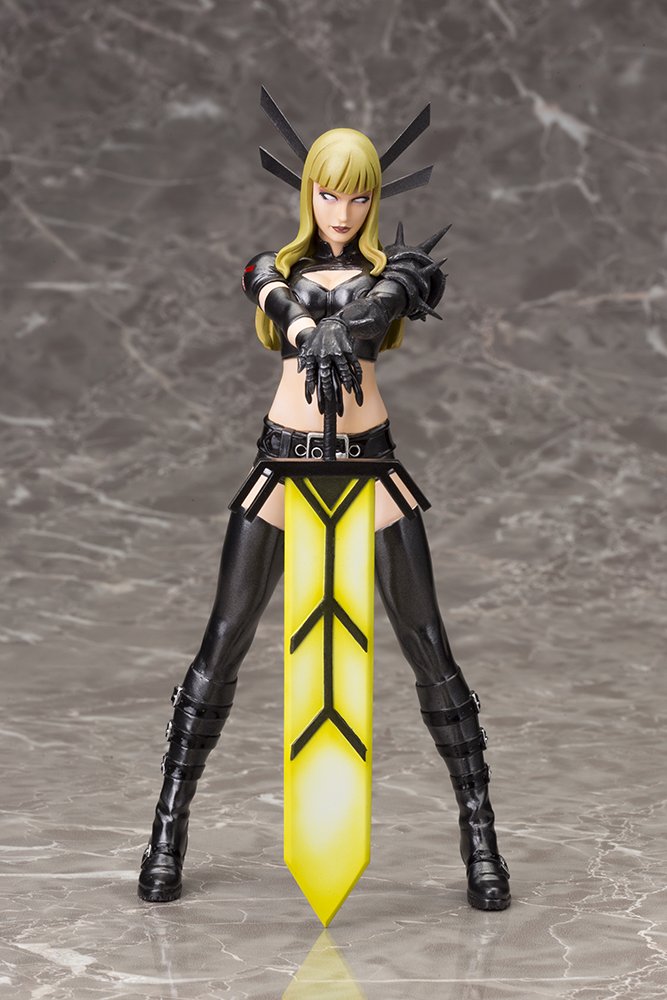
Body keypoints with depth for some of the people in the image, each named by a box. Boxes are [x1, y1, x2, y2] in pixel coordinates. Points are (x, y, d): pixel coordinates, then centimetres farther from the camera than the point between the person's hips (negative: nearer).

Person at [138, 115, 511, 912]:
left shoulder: (392, 270, 7)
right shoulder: (274, 269, 10)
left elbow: (382, 305, -16)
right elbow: (285, 314, -14)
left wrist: (344, 333, -40)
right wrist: (317, 340, -38)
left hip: (366, 459, 0)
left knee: (428, 647, -3)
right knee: (223, 645, 0)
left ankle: (480, 834, 7)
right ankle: (169, 825, 11)